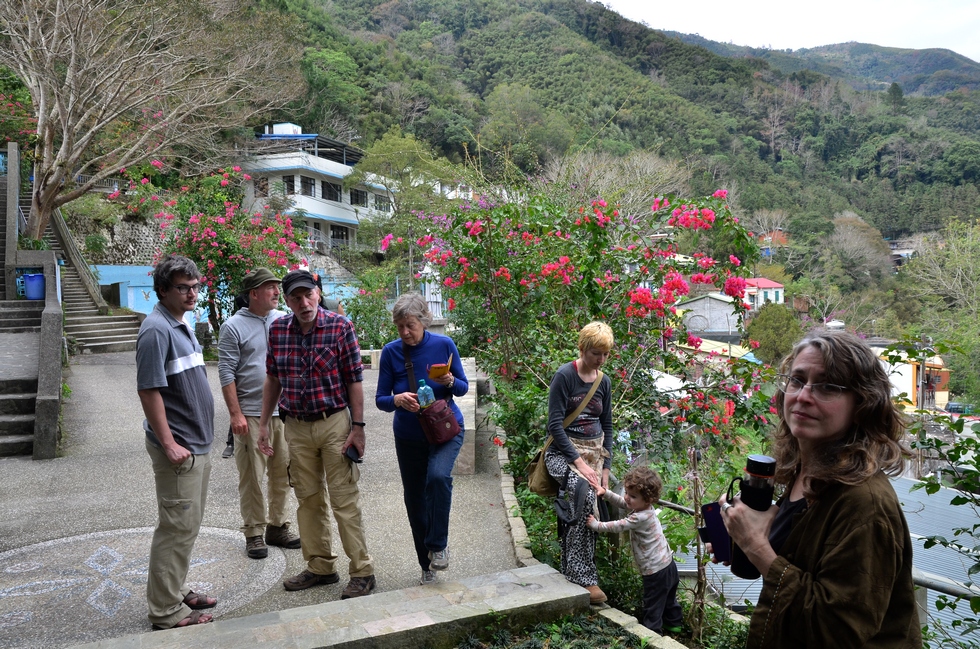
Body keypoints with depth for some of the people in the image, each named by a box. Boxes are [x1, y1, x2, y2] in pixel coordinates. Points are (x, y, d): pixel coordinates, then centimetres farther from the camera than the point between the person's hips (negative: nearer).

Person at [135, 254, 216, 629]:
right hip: (178, 449, -10)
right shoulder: (156, 330, -17)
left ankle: (175, 592, 31)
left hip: (197, 444, 10)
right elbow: (149, 390, -20)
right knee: (177, 527, -2)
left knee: (188, 525, 18)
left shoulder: (181, 326, 13)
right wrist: (169, 444, -20)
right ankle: (166, 612, 10)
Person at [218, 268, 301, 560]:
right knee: (252, 476, 3)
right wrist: (236, 414, -12)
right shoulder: (234, 326, -5)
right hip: (251, 414, -5)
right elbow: (226, 373, -7)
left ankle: (277, 526, 25)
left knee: (283, 473, 11)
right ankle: (254, 532, 15)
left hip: (284, 411, 5)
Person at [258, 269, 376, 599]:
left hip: (334, 423, -4)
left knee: (345, 500, -1)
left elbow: (355, 379, -7)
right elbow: (273, 379, 12)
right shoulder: (277, 330, 2)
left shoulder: (340, 326, -10)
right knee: (309, 499, 13)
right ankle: (320, 567, 28)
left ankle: (362, 572, 9)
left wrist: (358, 426, -10)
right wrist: (264, 423, 12)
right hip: (296, 427, 5)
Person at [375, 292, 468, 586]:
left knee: (438, 476, -31)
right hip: (409, 436, 2)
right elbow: (380, 399, -5)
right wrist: (397, 400, -27)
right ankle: (427, 567, 29)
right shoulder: (391, 352, -8)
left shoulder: (444, 345, -10)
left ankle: (438, 544, -9)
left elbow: (463, 388, -2)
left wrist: (450, 382, -24)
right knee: (415, 501, 9)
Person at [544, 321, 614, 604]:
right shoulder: (565, 376, -8)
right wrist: (578, 461, -17)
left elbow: (607, 426, 16)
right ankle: (584, 577, -24)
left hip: (595, 452, 6)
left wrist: (605, 467, 7)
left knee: (585, 509, -16)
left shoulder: (604, 382, 11)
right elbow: (555, 424, -13)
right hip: (564, 451, -6)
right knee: (586, 496, -30)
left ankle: (572, 571, -5)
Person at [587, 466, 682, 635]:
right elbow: (622, 502, 10)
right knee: (668, 598, 28)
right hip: (668, 564, 10)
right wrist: (605, 493, -2)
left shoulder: (640, 518, -29)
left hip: (656, 571, -10)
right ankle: (674, 622, 45)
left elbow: (617, 526, -23)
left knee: (653, 605, 6)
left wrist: (595, 525, -13)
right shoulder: (644, 507, -1)